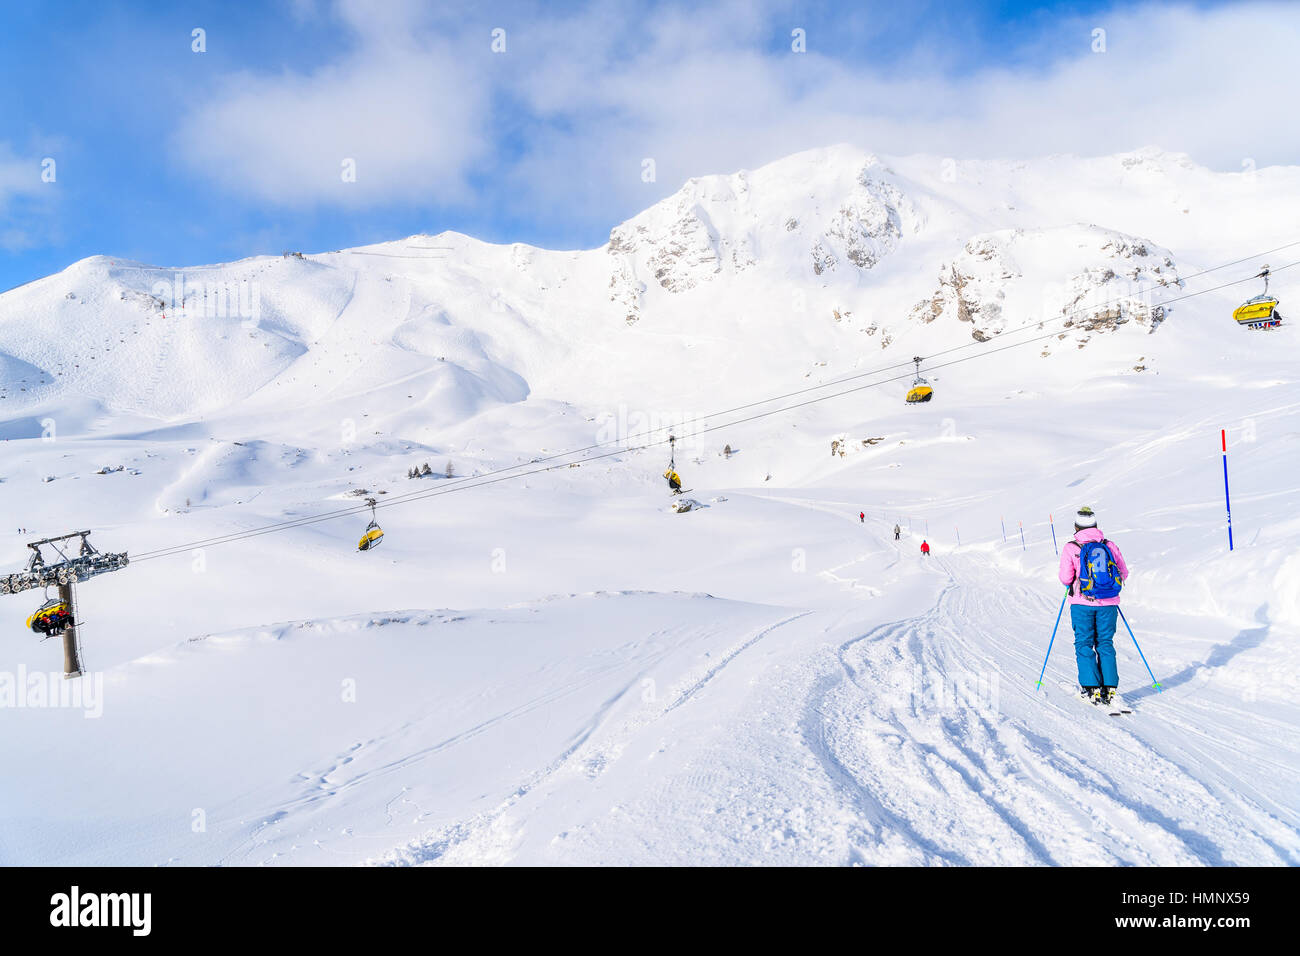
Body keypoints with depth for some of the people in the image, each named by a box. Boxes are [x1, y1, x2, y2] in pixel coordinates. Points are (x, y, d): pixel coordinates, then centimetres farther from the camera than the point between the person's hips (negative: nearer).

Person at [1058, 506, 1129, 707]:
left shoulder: (1071, 548, -7)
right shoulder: (1110, 545, 2)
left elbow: (1065, 579, -10)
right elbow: (1124, 573, 6)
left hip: (1082, 603, -3)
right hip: (1108, 604, 3)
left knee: (1084, 644, 6)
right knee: (1105, 644, 11)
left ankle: (1091, 689, 1)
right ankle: (1109, 689, 7)